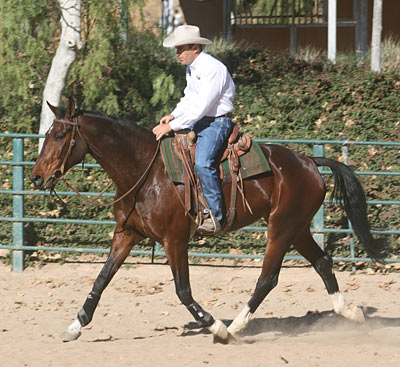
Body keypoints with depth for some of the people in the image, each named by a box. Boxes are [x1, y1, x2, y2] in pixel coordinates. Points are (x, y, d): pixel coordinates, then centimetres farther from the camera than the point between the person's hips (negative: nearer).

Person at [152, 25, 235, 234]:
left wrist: (172, 126, -24)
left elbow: (200, 107, -25)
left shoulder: (213, 69, -20)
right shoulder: (191, 68, 11)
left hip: (217, 123, -10)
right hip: (197, 122, 10)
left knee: (202, 161, -31)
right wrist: (173, 116, 6)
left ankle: (215, 216, -30)